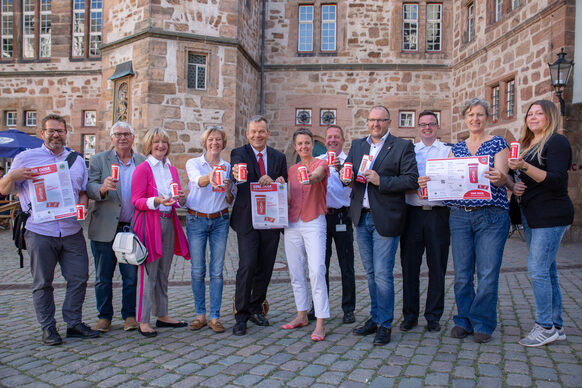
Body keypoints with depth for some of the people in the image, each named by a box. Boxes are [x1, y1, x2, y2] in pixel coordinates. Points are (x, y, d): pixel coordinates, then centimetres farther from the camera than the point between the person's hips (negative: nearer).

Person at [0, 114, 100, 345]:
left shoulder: (77, 160, 13)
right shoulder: (25, 158, 6)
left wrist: (82, 207, -4)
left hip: (72, 231, 3)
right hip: (40, 232, -2)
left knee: (79, 278, 3)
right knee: (42, 283, 6)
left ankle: (74, 324, 16)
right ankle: (48, 328, 18)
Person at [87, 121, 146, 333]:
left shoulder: (143, 162, 7)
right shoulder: (99, 160, 4)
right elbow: (90, 188, -7)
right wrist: (103, 188, -30)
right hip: (104, 228, 0)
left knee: (131, 276, 7)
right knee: (103, 276, 8)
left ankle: (129, 315, 21)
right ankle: (104, 317, 23)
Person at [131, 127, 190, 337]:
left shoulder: (172, 169, 16)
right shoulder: (142, 169, -4)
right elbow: (136, 201, -8)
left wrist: (181, 199, -4)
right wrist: (156, 201, -24)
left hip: (169, 222, 7)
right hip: (149, 223, -6)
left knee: (164, 271, 13)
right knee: (148, 272, -5)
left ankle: (162, 315, 23)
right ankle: (143, 320, 3)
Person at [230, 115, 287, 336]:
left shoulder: (279, 158, 12)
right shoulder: (239, 154, 1)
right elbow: (237, 174, -20)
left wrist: (279, 182, -13)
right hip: (247, 219, -4)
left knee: (265, 267, 10)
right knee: (247, 265, -10)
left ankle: (256, 308, 27)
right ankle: (241, 315, 2)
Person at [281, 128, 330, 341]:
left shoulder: (321, 163, 0)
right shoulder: (292, 169, 16)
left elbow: (317, 175, -24)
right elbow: (288, 200, 12)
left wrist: (311, 177, -46)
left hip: (314, 222, -5)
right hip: (292, 223, 5)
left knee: (317, 271, -12)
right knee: (295, 272, 9)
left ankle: (320, 323, -6)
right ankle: (301, 315, 23)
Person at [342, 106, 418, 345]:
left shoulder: (402, 147, -3)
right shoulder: (357, 145, 15)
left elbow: (412, 180, -11)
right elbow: (346, 170, 14)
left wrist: (380, 181, -19)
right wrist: (345, 174, -9)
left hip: (385, 218, -5)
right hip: (362, 217, 6)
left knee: (382, 274, -3)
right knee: (371, 273, 15)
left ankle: (385, 325, 11)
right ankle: (375, 318, 28)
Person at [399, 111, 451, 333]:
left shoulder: (448, 151, 10)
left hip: (438, 213, -1)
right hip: (413, 213, 1)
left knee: (437, 267, 4)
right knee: (409, 265, 3)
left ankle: (433, 317, 16)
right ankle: (409, 316, 15)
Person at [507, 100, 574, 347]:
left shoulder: (557, 142, -7)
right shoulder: (528, 146, 18)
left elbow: (557, 180, -18)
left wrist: (525, 167, -28)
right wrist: (515, 186, 4)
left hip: (551, 215, -9)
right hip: (532, 215, 9)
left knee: (537, 270, -11)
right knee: (547, 272, 11)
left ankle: (545, 327, -1)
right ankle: (556, 326, 18)